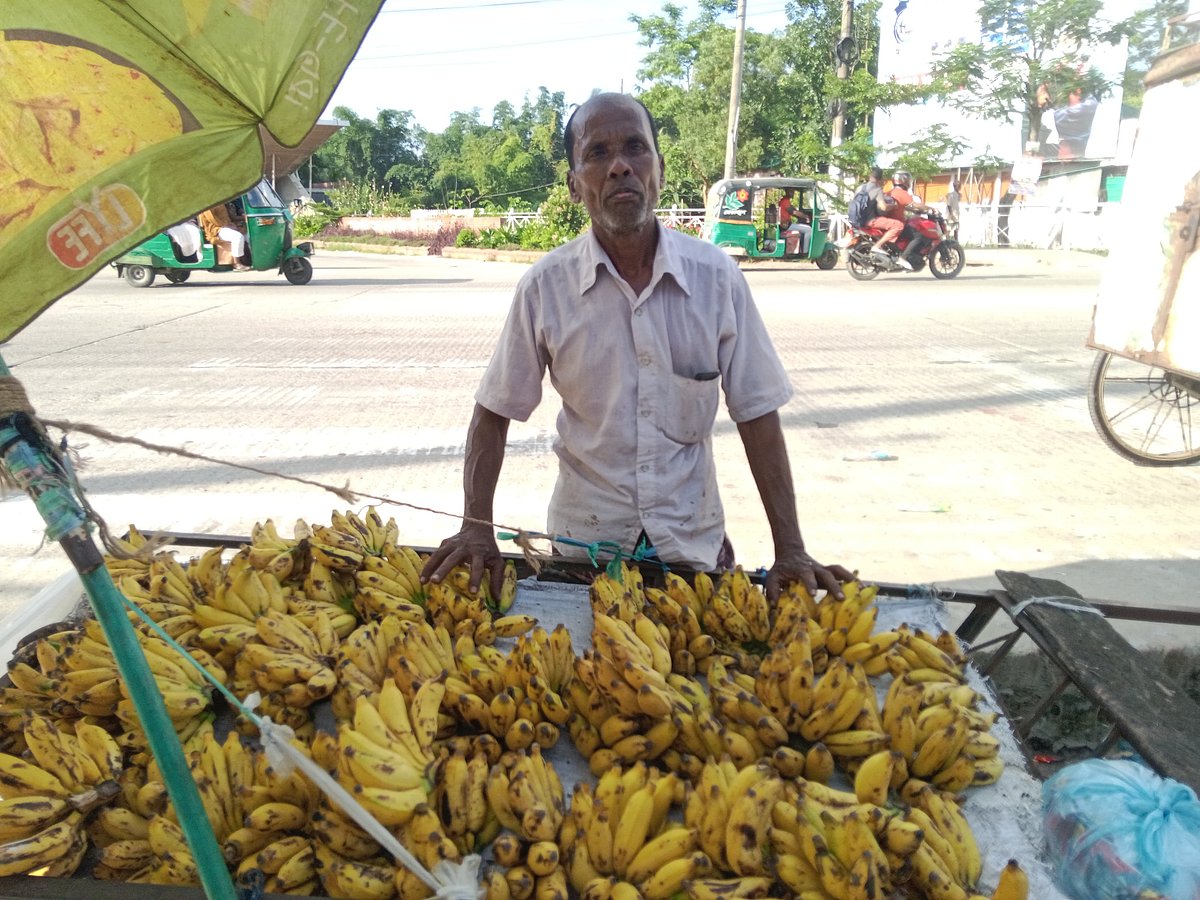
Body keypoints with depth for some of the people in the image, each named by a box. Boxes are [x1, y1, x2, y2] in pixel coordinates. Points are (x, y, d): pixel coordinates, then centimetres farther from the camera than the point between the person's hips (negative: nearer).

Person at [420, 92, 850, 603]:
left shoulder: (715, 277, -9)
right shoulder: (546, 286, -11)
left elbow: (757, 414, -7)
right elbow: (494, 413, -4)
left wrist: (791, 551, -10)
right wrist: (477, 528, -14)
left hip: (695, 543, 1)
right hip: (583, 545, 0)